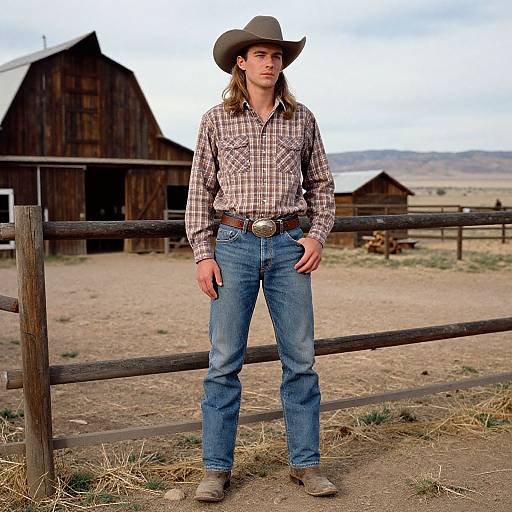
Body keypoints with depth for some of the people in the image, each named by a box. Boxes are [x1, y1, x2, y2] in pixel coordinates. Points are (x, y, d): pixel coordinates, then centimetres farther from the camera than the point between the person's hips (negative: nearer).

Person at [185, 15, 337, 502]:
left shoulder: (302, 119, 8)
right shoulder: (216, 119, 4)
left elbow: (321, 184, 15)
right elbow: (200, 191, 5)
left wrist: (318, 235, 0)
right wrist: (202, 254, -3)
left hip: (289, 246, 2)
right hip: (235, 243, -1)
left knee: (300, 358, 4)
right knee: (224, 360, 1)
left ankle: (305, 463, 17)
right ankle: (216, 468, 12)